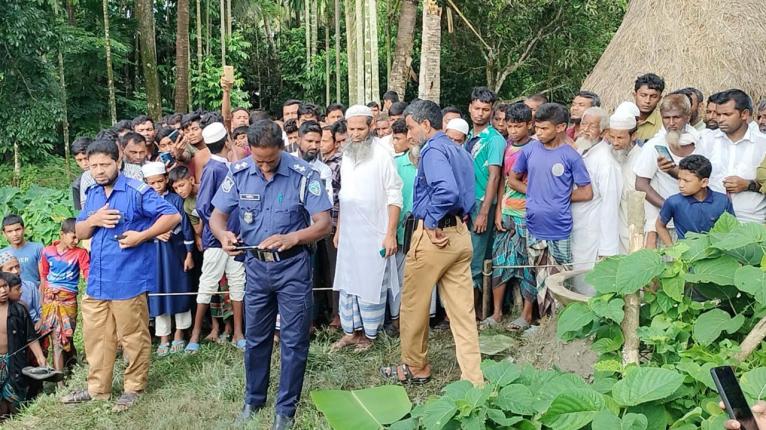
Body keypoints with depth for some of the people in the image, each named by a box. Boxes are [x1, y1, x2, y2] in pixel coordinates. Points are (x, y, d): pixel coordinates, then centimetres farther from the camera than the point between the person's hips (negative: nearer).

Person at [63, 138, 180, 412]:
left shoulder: (137, 191, -11)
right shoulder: (92, 194, 11)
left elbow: (173, 216, -13)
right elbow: (80, 233, 15)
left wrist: (142, 236, -20)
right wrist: (94, 220, -7)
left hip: (128, 279, -7)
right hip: (97, 279, 7)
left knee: (133, 337, 4)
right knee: (95, 335, 14)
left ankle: (134, 388, 19)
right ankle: (98, 388, 27)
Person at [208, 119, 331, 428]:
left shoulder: (302, 174, -17)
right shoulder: (239, 173, -8)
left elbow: (323, 224, -18)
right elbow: (217, 216, -2)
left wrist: (291, 238, -36)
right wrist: (224, 235, -25)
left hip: (293, 266, -3)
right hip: (256, 265, 3)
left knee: (294, 341, 4)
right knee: (255, 338, 16)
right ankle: (253, 399, 35)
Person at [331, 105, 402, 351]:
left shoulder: (381, 155, -11)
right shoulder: (346, 156, 9)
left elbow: (394, 197, -12)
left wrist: (391, 234, -16)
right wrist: (338, 230, 15)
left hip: (374, 234, -6)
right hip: (348, 234, 6)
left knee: (371, 285, 3)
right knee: (347, 284, 11)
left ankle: (369, 334, 16)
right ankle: (351, 331, 22)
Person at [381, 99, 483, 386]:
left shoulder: (433, 150, -13)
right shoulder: (460, 151, 16)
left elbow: (446, 190, -29)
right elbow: (469, 195, 19)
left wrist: (431, 221, -18)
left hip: (434, 235, -8)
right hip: (460, 234, 8)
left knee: (413, 305, 10)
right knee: (462, 310, 7)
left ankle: (415, 368, 24)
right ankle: (473, 379, 8)